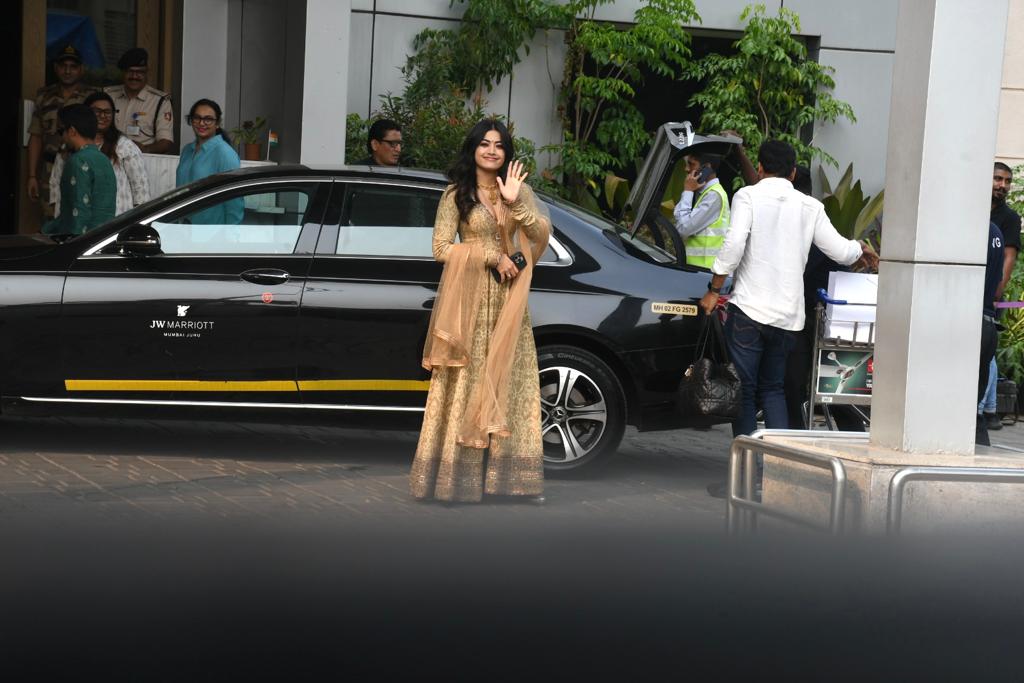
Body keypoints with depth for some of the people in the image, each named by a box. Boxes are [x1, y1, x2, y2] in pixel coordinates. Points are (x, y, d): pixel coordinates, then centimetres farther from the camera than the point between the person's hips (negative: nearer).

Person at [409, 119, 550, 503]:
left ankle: (507, 472, 9)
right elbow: (441, 249, -8)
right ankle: (458, 475, 1)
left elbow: (543, 234, -7)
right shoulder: (456, 194, -3)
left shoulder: (519, 189, 6)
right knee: (467, 383, -3)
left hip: (507, 299, 3)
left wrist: (515, 203, -22)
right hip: (468, 299, -3)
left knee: (509, 383, 4)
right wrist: (492, 257, -13)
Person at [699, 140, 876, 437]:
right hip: (788, 314, 4)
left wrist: (714, 290, -8)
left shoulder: (748, 196, -2)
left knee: (743, 389, 4)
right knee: (772, 388, 16)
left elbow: (734, 244, -16)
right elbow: (840, 251, 9)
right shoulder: (810, 206, 9)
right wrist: (860, 248, 31)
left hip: (749, 308, -4)